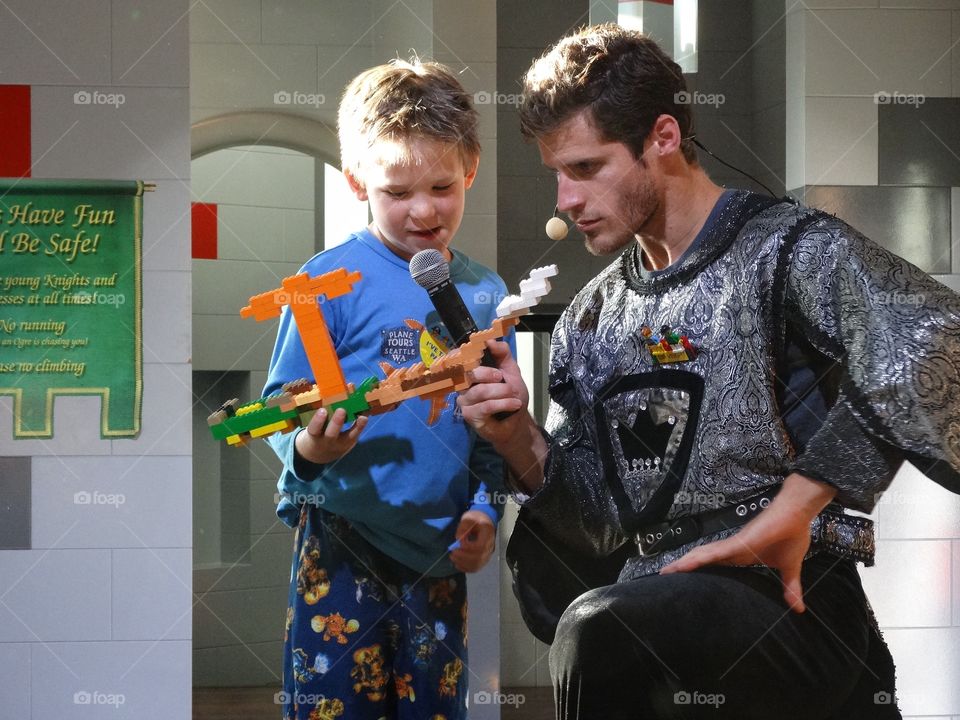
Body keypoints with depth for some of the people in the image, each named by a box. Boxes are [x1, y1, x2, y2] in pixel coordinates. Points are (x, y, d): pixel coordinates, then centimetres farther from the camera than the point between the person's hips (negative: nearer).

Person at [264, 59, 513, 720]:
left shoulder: (486, 293, 6)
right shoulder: (331, 282, -8)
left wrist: (485, 509, 0)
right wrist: (307, 448, -27)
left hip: (441, 556, 4)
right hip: (343, 548, -4)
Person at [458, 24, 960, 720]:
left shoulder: (788, 248, -8)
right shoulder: (590, 321, 14)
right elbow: (600, 529, 14)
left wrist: (789, 509, -26)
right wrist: (521, 441, -5)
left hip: (791, 604, -7)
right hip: (653, 612, 7)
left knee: (598, 631, -31)